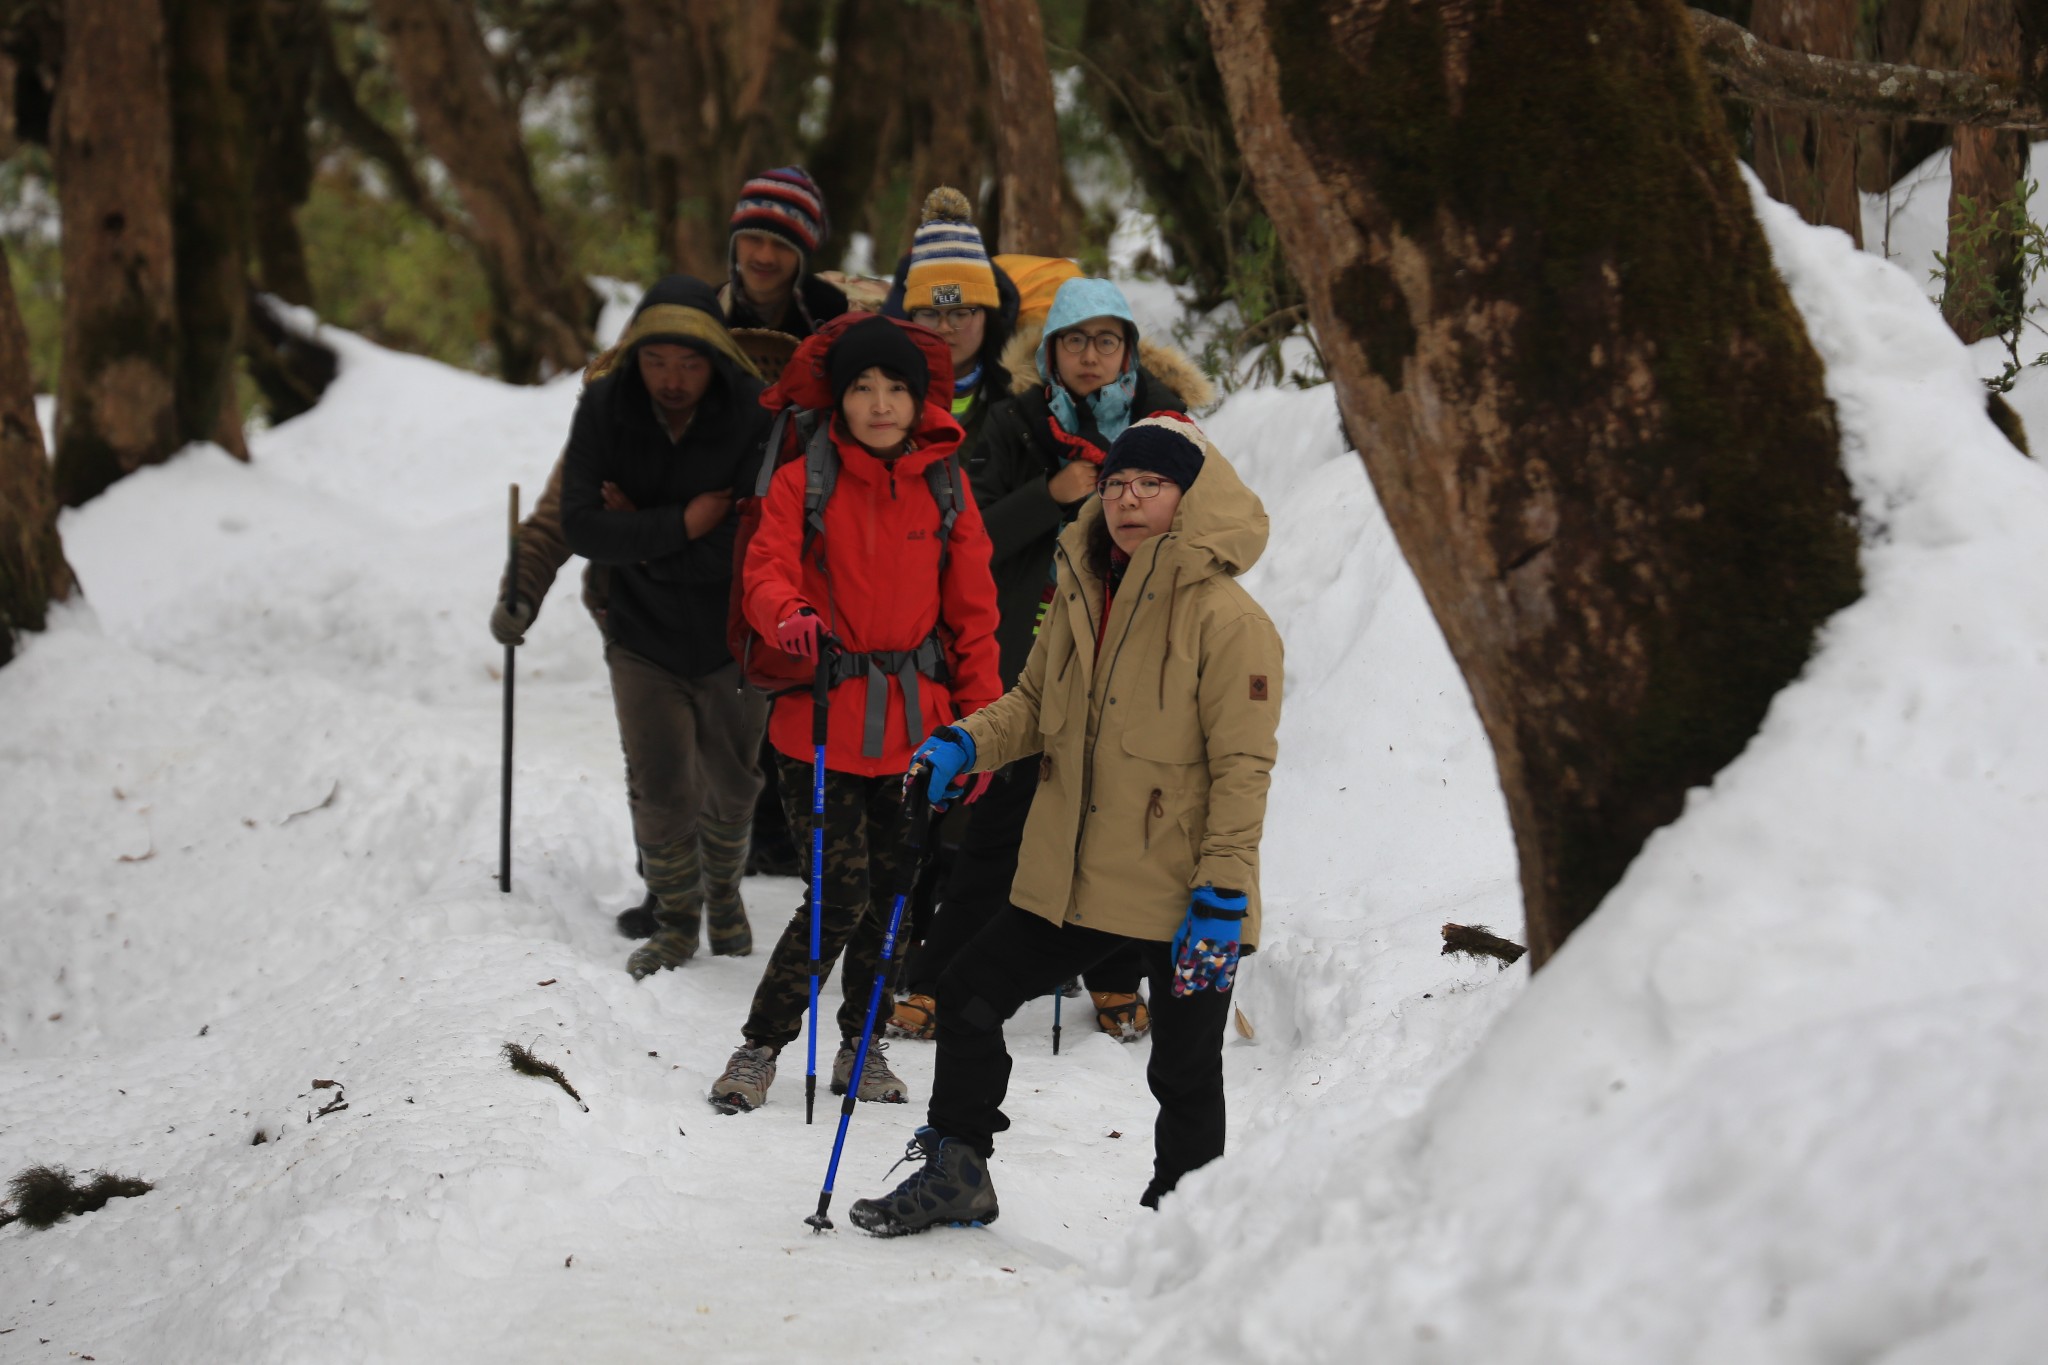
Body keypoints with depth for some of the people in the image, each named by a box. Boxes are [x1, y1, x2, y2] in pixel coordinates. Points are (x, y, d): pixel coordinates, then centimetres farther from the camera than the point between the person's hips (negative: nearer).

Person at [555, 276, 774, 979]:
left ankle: (723, 888, 43)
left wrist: (641, 534, -19)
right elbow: (581, 525, -18)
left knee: (731, 784, 16)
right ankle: (676, 917, 19)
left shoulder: (755, 415, -20)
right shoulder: (604, 408, -12)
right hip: (642, 635, 0)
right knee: (659, 788, -3)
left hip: (733, 636, 0)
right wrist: (683, 525, -25)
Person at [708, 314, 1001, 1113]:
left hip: (916, 723, 3)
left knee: (894, 891, 10)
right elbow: (766, 572, -10)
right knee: (842, 894, -10)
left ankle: (861, 1045, 28)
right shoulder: (802, 482, -2)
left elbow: (973, 614, 9)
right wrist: (790, 618, -34)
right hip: (823, 724, -3)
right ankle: (761, 1044, 8)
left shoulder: (946, 488, 5)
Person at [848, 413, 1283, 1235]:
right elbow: (1037, 703, 17)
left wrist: (1222, 895, -19)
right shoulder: (1082, 593, 5)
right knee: (970, 996, 8)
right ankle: (955, 1175, 26)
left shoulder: (1228, 618, -15)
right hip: (1070, 876, 6)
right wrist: (966, 745, -3)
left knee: (1185, 1073, 6)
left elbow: (1244, 766, -15)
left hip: (1181, 891, -6)